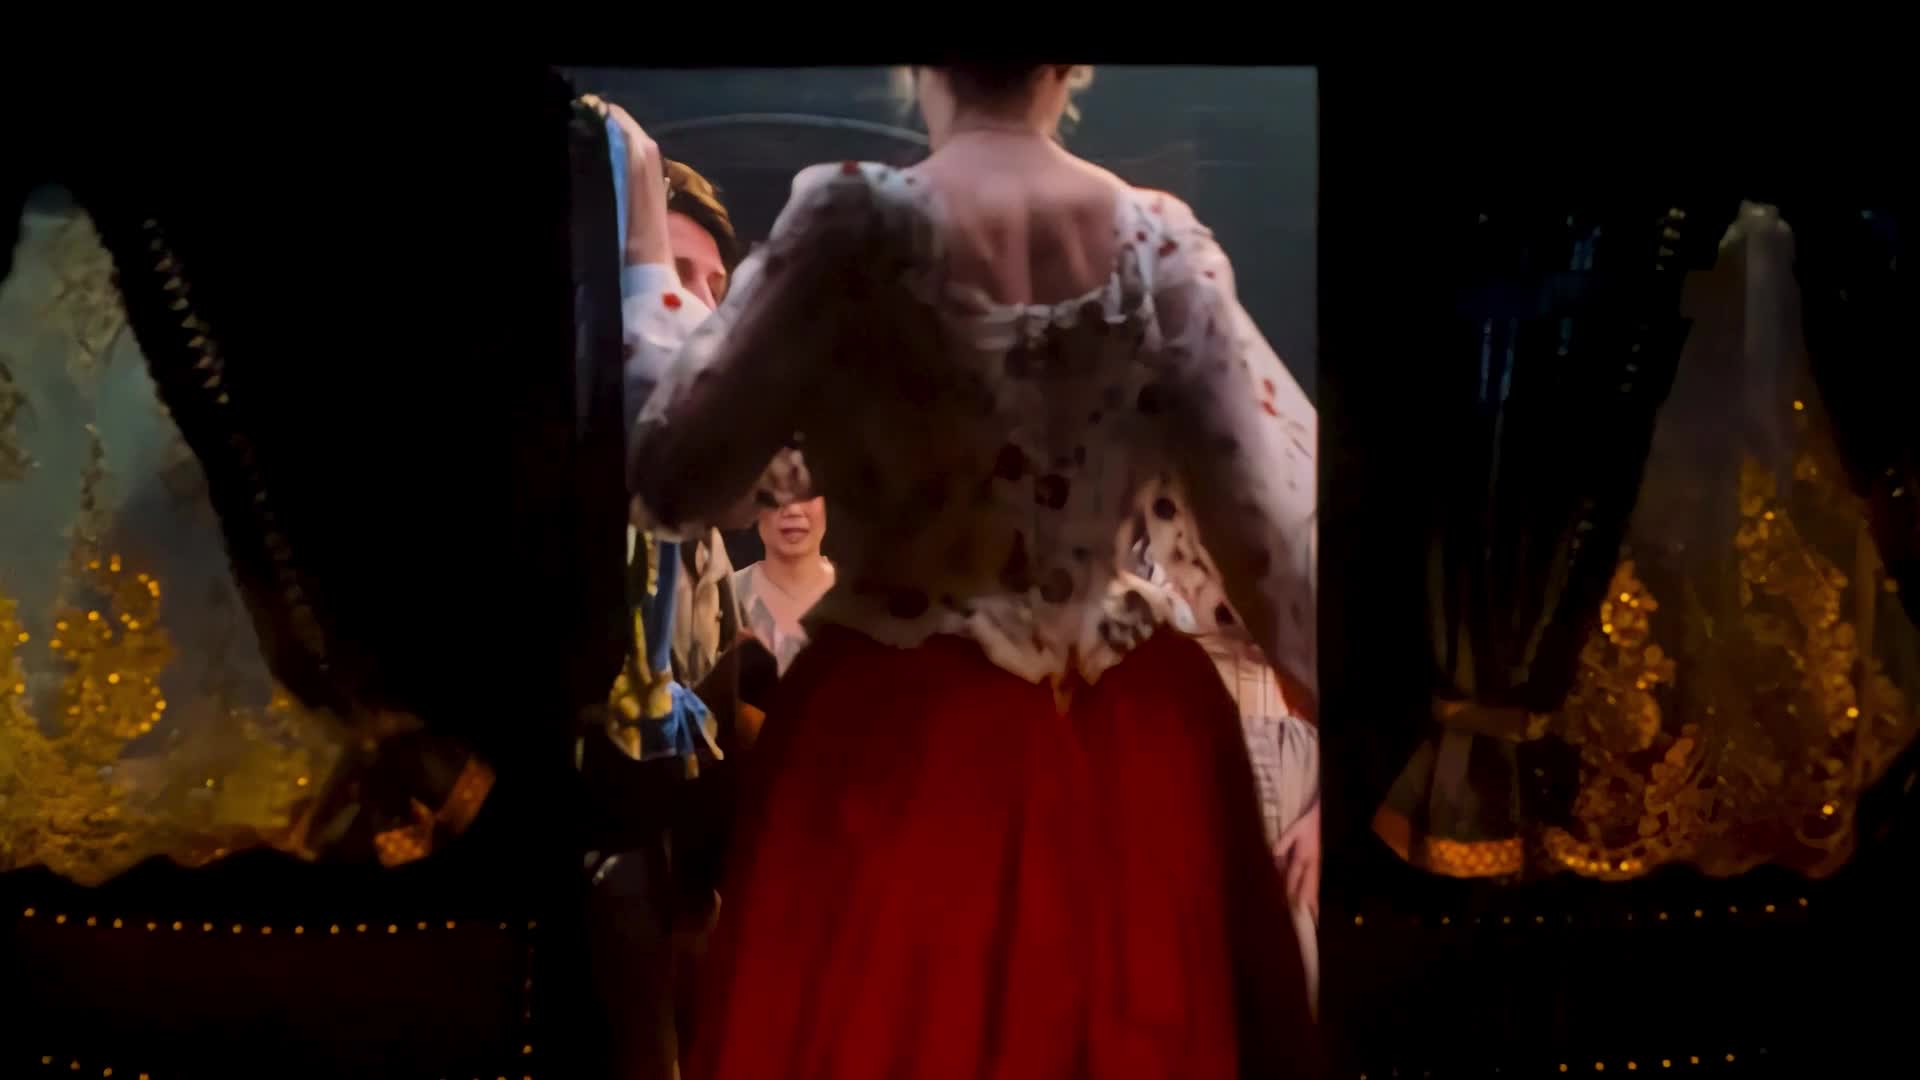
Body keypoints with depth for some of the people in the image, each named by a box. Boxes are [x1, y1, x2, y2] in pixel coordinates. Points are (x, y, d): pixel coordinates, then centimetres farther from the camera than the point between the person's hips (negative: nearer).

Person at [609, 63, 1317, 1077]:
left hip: (898, 742, -2)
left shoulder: (859, 220, -12)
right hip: (1129, 740, 3)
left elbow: (677, 477, -7)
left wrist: (647, 256, 6)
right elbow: (1288, 525, -2)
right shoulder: (1166, 247, -3)